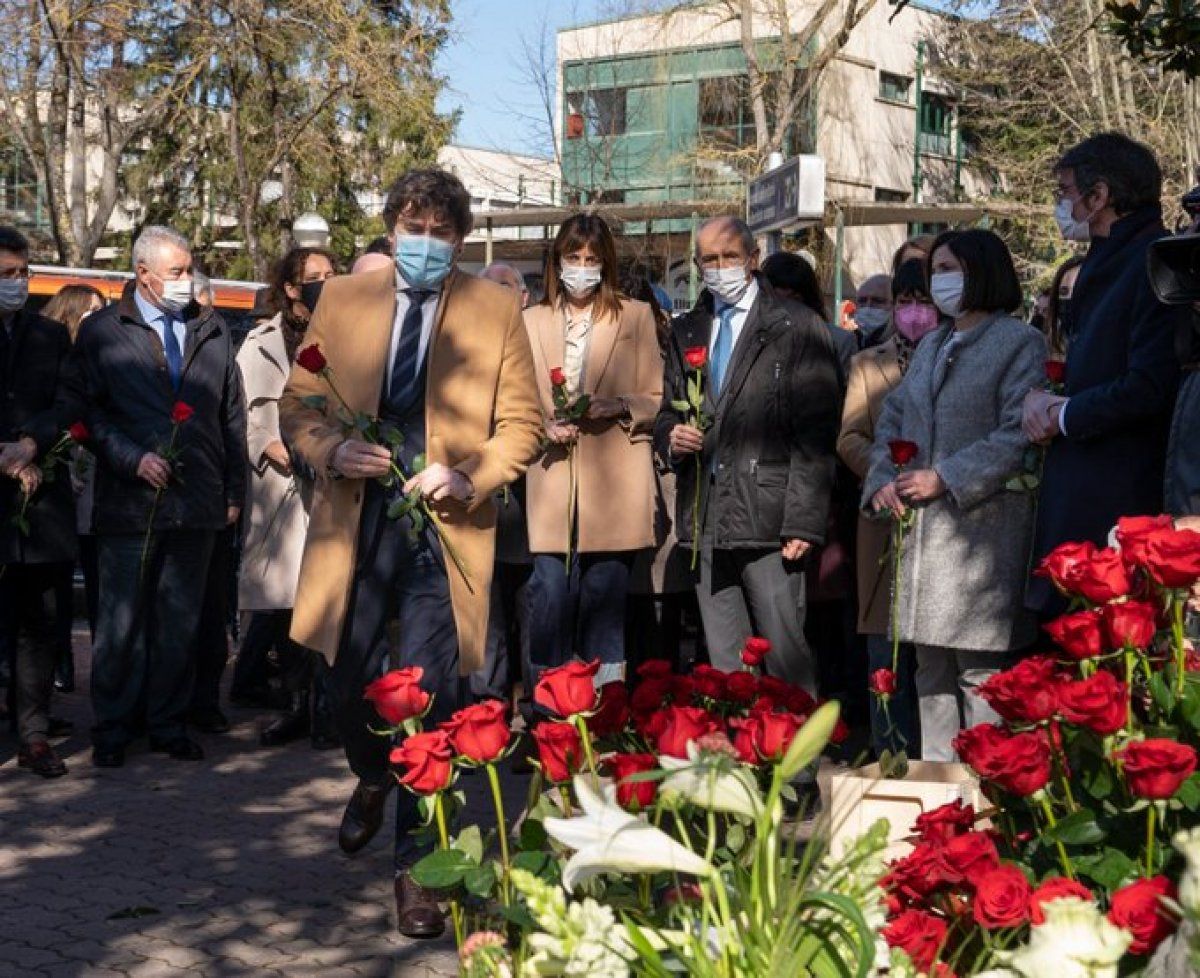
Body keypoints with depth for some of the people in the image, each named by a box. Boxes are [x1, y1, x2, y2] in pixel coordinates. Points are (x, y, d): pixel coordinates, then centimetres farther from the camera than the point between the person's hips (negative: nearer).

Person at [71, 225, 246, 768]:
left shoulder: (212, 330, 13)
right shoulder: (101, 331, 3)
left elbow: (232, 415, 14)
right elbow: (90, 412, 0)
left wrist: (233, 490, 10)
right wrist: (133, 459, -13)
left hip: (197, 500, 3)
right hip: (130, 502, -3)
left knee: (180, 622, 8)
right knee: (121, 624, 2)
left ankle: (168, 724, 19)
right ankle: (112, 730, 13)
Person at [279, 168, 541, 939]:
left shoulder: (497, 309, 4)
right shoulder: (340, 300, 10)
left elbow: (522, 423, 4)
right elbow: (297, 406, 11)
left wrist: (471, 478, -12)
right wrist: (333, 450, -10)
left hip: (444, 530, -2)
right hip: (355, 524, 3)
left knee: (427, 700, -5)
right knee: (353, 688, 11)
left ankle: (416, 868, 8)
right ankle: (374, 779, 46)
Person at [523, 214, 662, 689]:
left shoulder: (636, 316, 9)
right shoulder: (532, 320, 14)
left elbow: (657, 399, 8)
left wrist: (619, 407, -12)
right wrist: (545, 426, -7)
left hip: (614, 484, -1)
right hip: (552, 477, 1)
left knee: (606, 592, 0)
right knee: (551, 592, -4)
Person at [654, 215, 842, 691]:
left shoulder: (797, 327, -1)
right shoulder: (688, 331, 17)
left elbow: (815, 434, -6)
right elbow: (667, 412, 25)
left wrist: (803, 522, -13)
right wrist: (672, 434, 0)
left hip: (768, 521, -5)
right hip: (705, 522, 5)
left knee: (785, 657, -4)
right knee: (724, 665, 9)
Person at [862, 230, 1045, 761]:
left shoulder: (1020, 342, -2)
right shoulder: (931, 346, 21)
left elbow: (1019, 434, -13)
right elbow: (892, 418, 19)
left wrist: (945, 478, -17)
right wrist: (882, 479, 1)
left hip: (981, 528, -7)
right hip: (921, 532, 7)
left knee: (980, 672, -8)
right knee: (930, 669, 11)